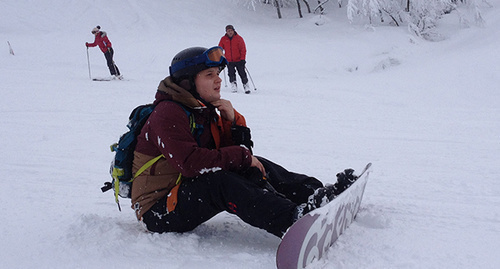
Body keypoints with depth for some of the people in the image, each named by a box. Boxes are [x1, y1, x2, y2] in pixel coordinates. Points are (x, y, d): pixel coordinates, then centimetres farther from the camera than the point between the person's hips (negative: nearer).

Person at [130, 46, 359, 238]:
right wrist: (242, 157, -23)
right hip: (158, 211, -9)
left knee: (256, 167, -2)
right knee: (220, 182, -34)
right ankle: (295, 222, -47)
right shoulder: (168, 114, -17)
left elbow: (241, 151, 8)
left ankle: (317, 195, -12)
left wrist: (234, 121, -10)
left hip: (191, 190, 9)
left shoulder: (206, 111, 10)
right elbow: (190, 163, -31)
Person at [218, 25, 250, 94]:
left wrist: (242, 59, -10)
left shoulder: (239, 38, -3)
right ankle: (233, 85, 6)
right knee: (231, 74, -4)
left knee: (242, 74, -1)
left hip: (238, 60, -1)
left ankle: (246, 86, 7)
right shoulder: (223, 39, 3)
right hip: (229, 61, 2)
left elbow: (243, 49, -3)